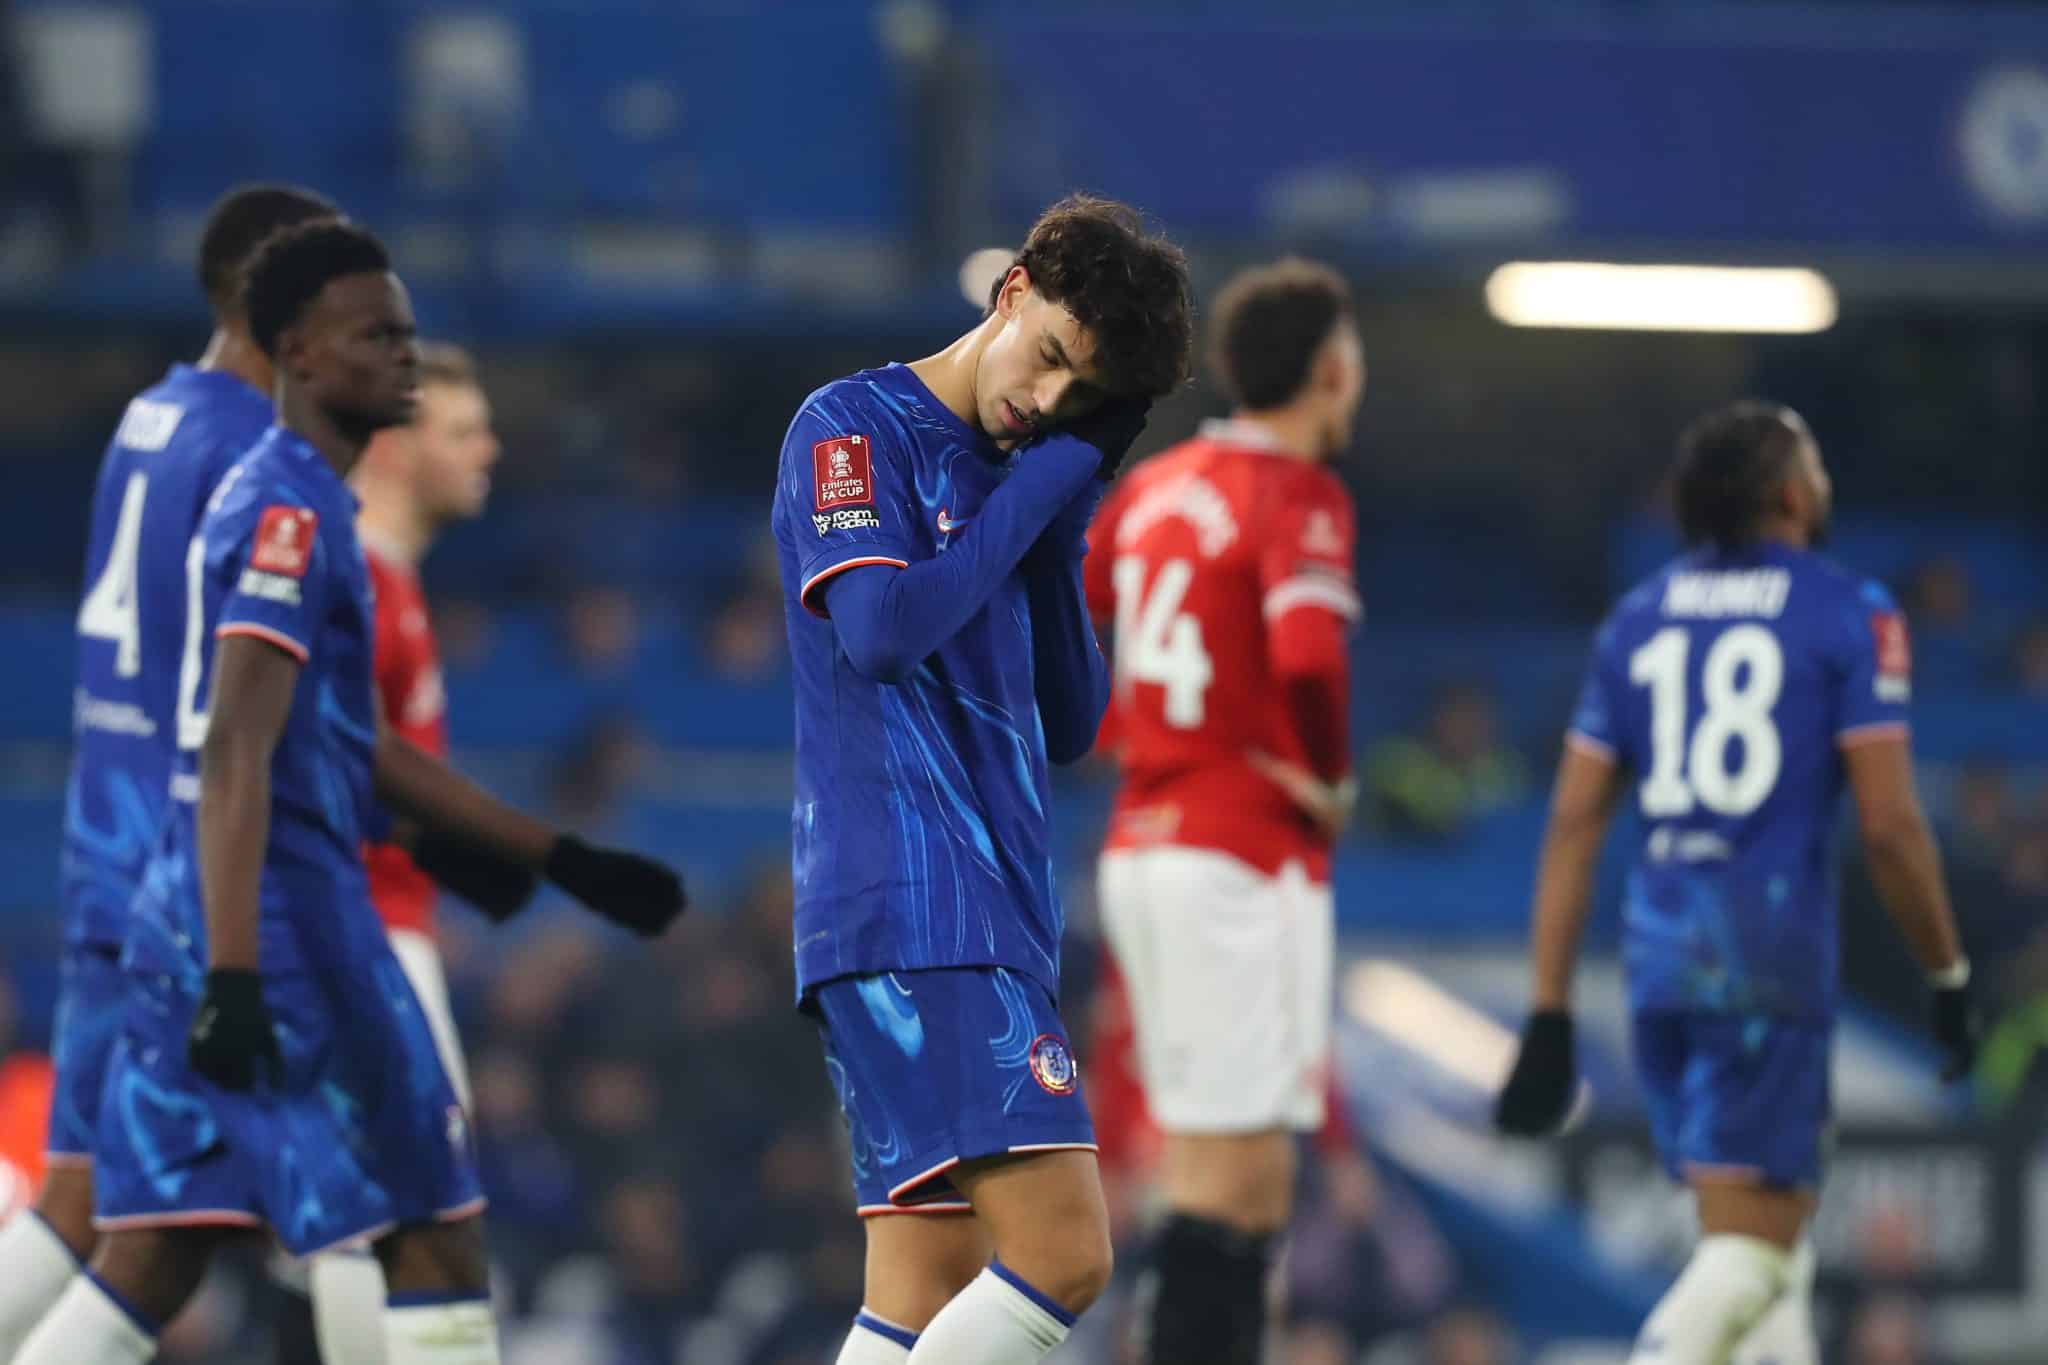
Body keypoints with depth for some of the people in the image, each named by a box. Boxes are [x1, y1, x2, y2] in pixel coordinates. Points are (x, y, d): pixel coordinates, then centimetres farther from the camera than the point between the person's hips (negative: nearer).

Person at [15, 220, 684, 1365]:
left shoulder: (286, 505, 19)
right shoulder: (289, 516, -12)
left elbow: (361, 745, 27)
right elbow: (237, 756, -22)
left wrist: (561, 858, 27)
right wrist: (235, 974, -29)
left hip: (186, 927, 9)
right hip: (281, 928, -9)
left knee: (151, 1264, 7)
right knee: (438, 1233, 0)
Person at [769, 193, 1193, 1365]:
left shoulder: (1017, 481, 20)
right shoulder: (855, 428, -3)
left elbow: (1070, 728, 16)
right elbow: (881, 631, -19)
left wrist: (1065, 523, 5)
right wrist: (1041, 485, -9)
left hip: (992, 914, 9)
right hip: (909, 904, -9)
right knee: (1063, 1251, -19)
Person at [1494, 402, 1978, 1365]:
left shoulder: (1636, 620, 12)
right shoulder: (1849, 615, -2)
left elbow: (1574, 823, 8)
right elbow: (1888, 825, -8)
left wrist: (1550, 1013, 9)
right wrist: (1948, 977, 4)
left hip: (1659, 957, 6)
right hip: (1772, 955, -6)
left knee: (1768, 1221, 18)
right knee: (1753, 1244, -7)